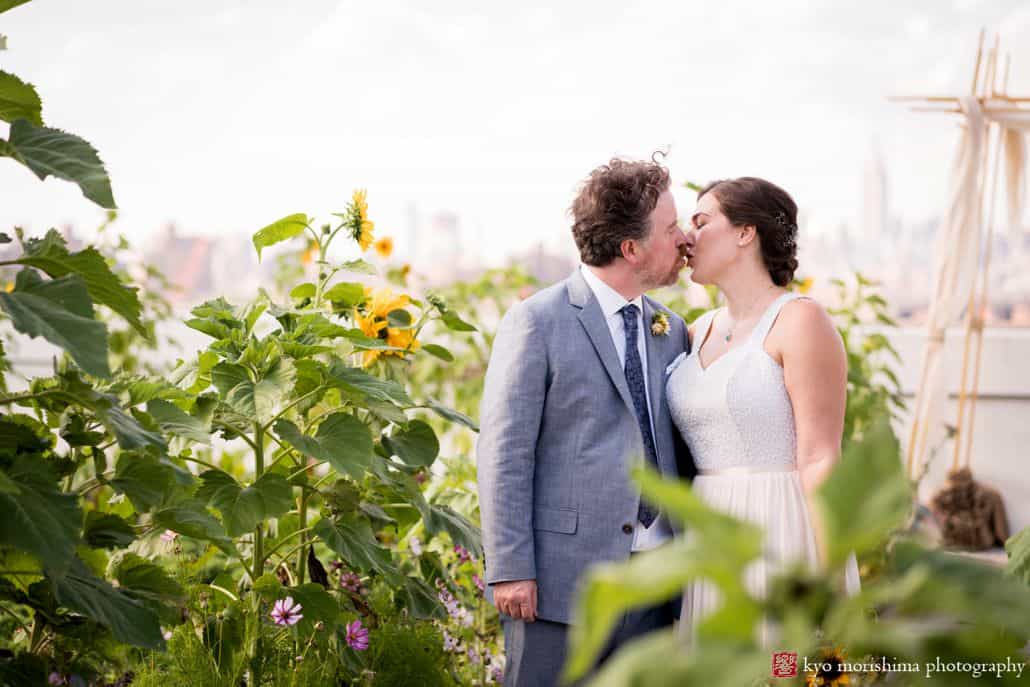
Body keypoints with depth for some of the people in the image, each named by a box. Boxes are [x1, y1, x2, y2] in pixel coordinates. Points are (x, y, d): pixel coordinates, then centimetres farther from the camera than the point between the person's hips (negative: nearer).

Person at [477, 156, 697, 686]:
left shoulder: (671, 331, 13)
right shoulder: (538, 321, -6)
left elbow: (680, 452, 16)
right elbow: (504, 453, -9)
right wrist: (510, 570, -14)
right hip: (564, 578, -6)